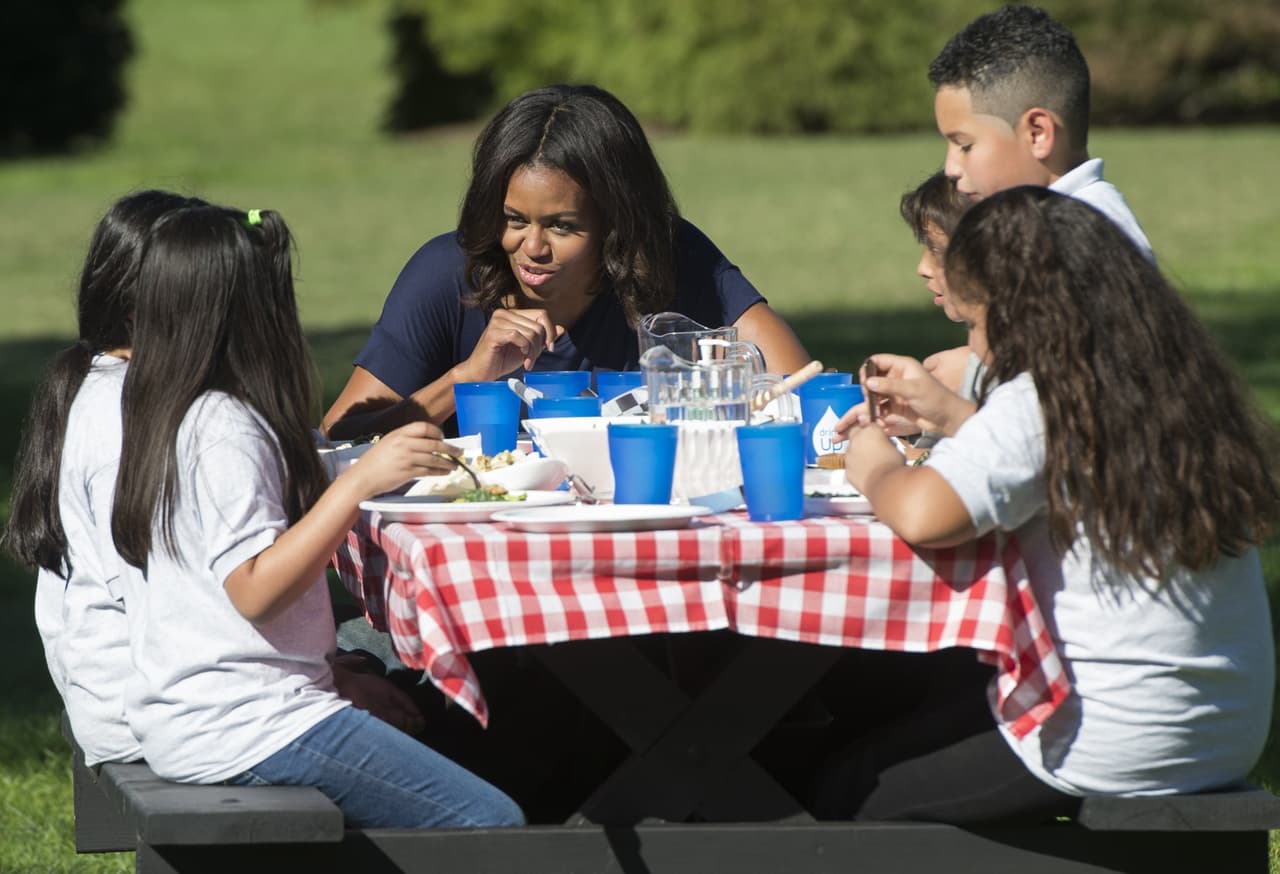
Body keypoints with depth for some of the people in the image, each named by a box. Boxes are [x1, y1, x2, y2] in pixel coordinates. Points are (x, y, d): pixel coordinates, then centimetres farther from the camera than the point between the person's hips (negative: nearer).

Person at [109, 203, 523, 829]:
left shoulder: (162, 416, 14)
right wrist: (360, 480, -26)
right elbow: (255, 590, -23)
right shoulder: (225, 430, -16)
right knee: (492, 823, -13)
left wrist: (336, 672, 23)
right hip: (242, 727, -10)